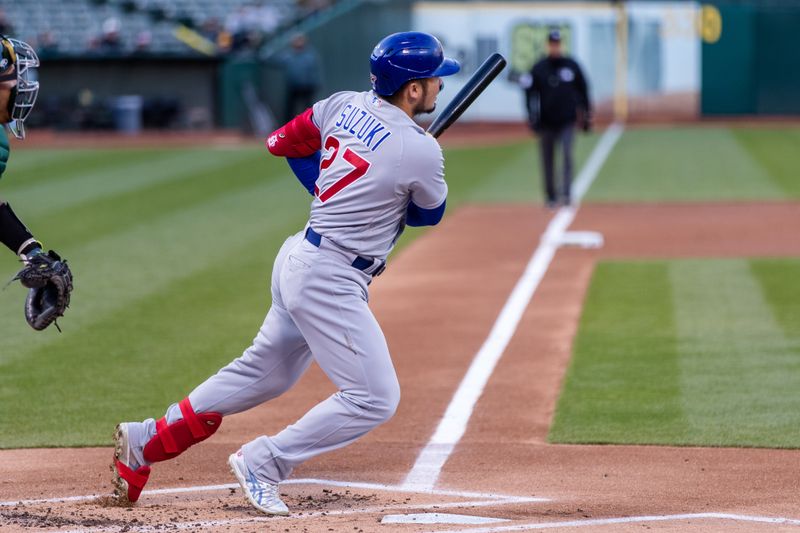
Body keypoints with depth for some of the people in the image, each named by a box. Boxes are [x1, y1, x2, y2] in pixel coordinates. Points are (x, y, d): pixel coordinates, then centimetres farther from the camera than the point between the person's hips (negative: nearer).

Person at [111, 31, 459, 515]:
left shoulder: (346, 106, 3)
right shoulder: (421, 151, -17)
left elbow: (285, 142, 18)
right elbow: (430, 214, 4)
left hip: (300, 255, 9)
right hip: (332, 279, -9)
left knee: (264, 373, 23)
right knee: (375, 398, -5)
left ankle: (146, 441, 28)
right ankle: (263, 464, -3)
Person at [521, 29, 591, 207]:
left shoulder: (571, 66, 5)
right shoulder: (538, 68, 2)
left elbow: (583, 90, 12)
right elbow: (531, 94, 2)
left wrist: (586, 116, 10)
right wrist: (532, 117, -10)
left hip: (567, 121, -1)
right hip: (546, 123, 1)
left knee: (567, 155, -15)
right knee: (547, 160, 5)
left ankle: (566, 193, -18)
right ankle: (551, 197, 17)